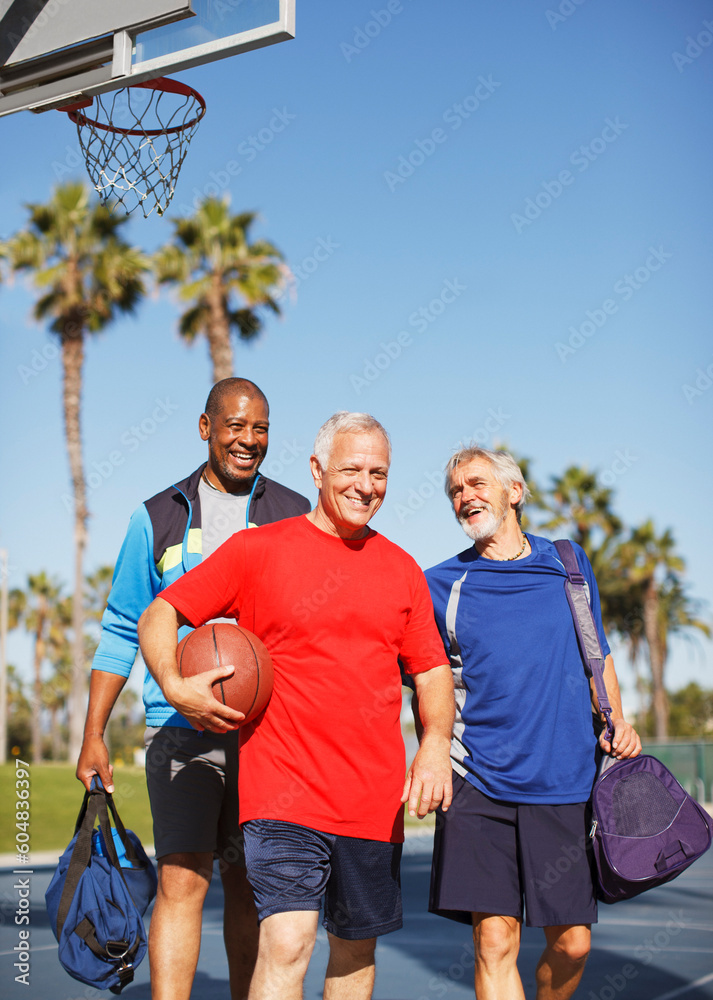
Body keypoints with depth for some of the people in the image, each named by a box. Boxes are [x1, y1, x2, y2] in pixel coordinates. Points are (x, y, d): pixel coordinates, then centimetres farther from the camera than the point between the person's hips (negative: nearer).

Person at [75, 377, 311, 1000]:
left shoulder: (295, 517, 8)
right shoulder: (159, 518, 8)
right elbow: (122, 631, 11)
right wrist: (94, 734, 5)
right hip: (181, 729, -1)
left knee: (250, 885, 9)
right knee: (182, 881, -9)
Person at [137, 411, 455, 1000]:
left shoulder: (402, 570, 10)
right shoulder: (257, 550, -1)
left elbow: (432, 670, 14)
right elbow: (159, 616, 4)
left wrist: (435, 743, -4)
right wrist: (175, 686, -14)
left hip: (376, 798, 4)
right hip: (284, 791, -4)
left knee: (357, 950, 15)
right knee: (287, 944, -17)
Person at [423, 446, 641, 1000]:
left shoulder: (568, 563, 11)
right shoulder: (441, 584, 4)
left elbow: (597, 654, 20)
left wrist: (617, 722, 4)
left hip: (567, 782, 2)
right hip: (479, 786, -1)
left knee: (571, 943, 4)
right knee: (495, 941, -8)